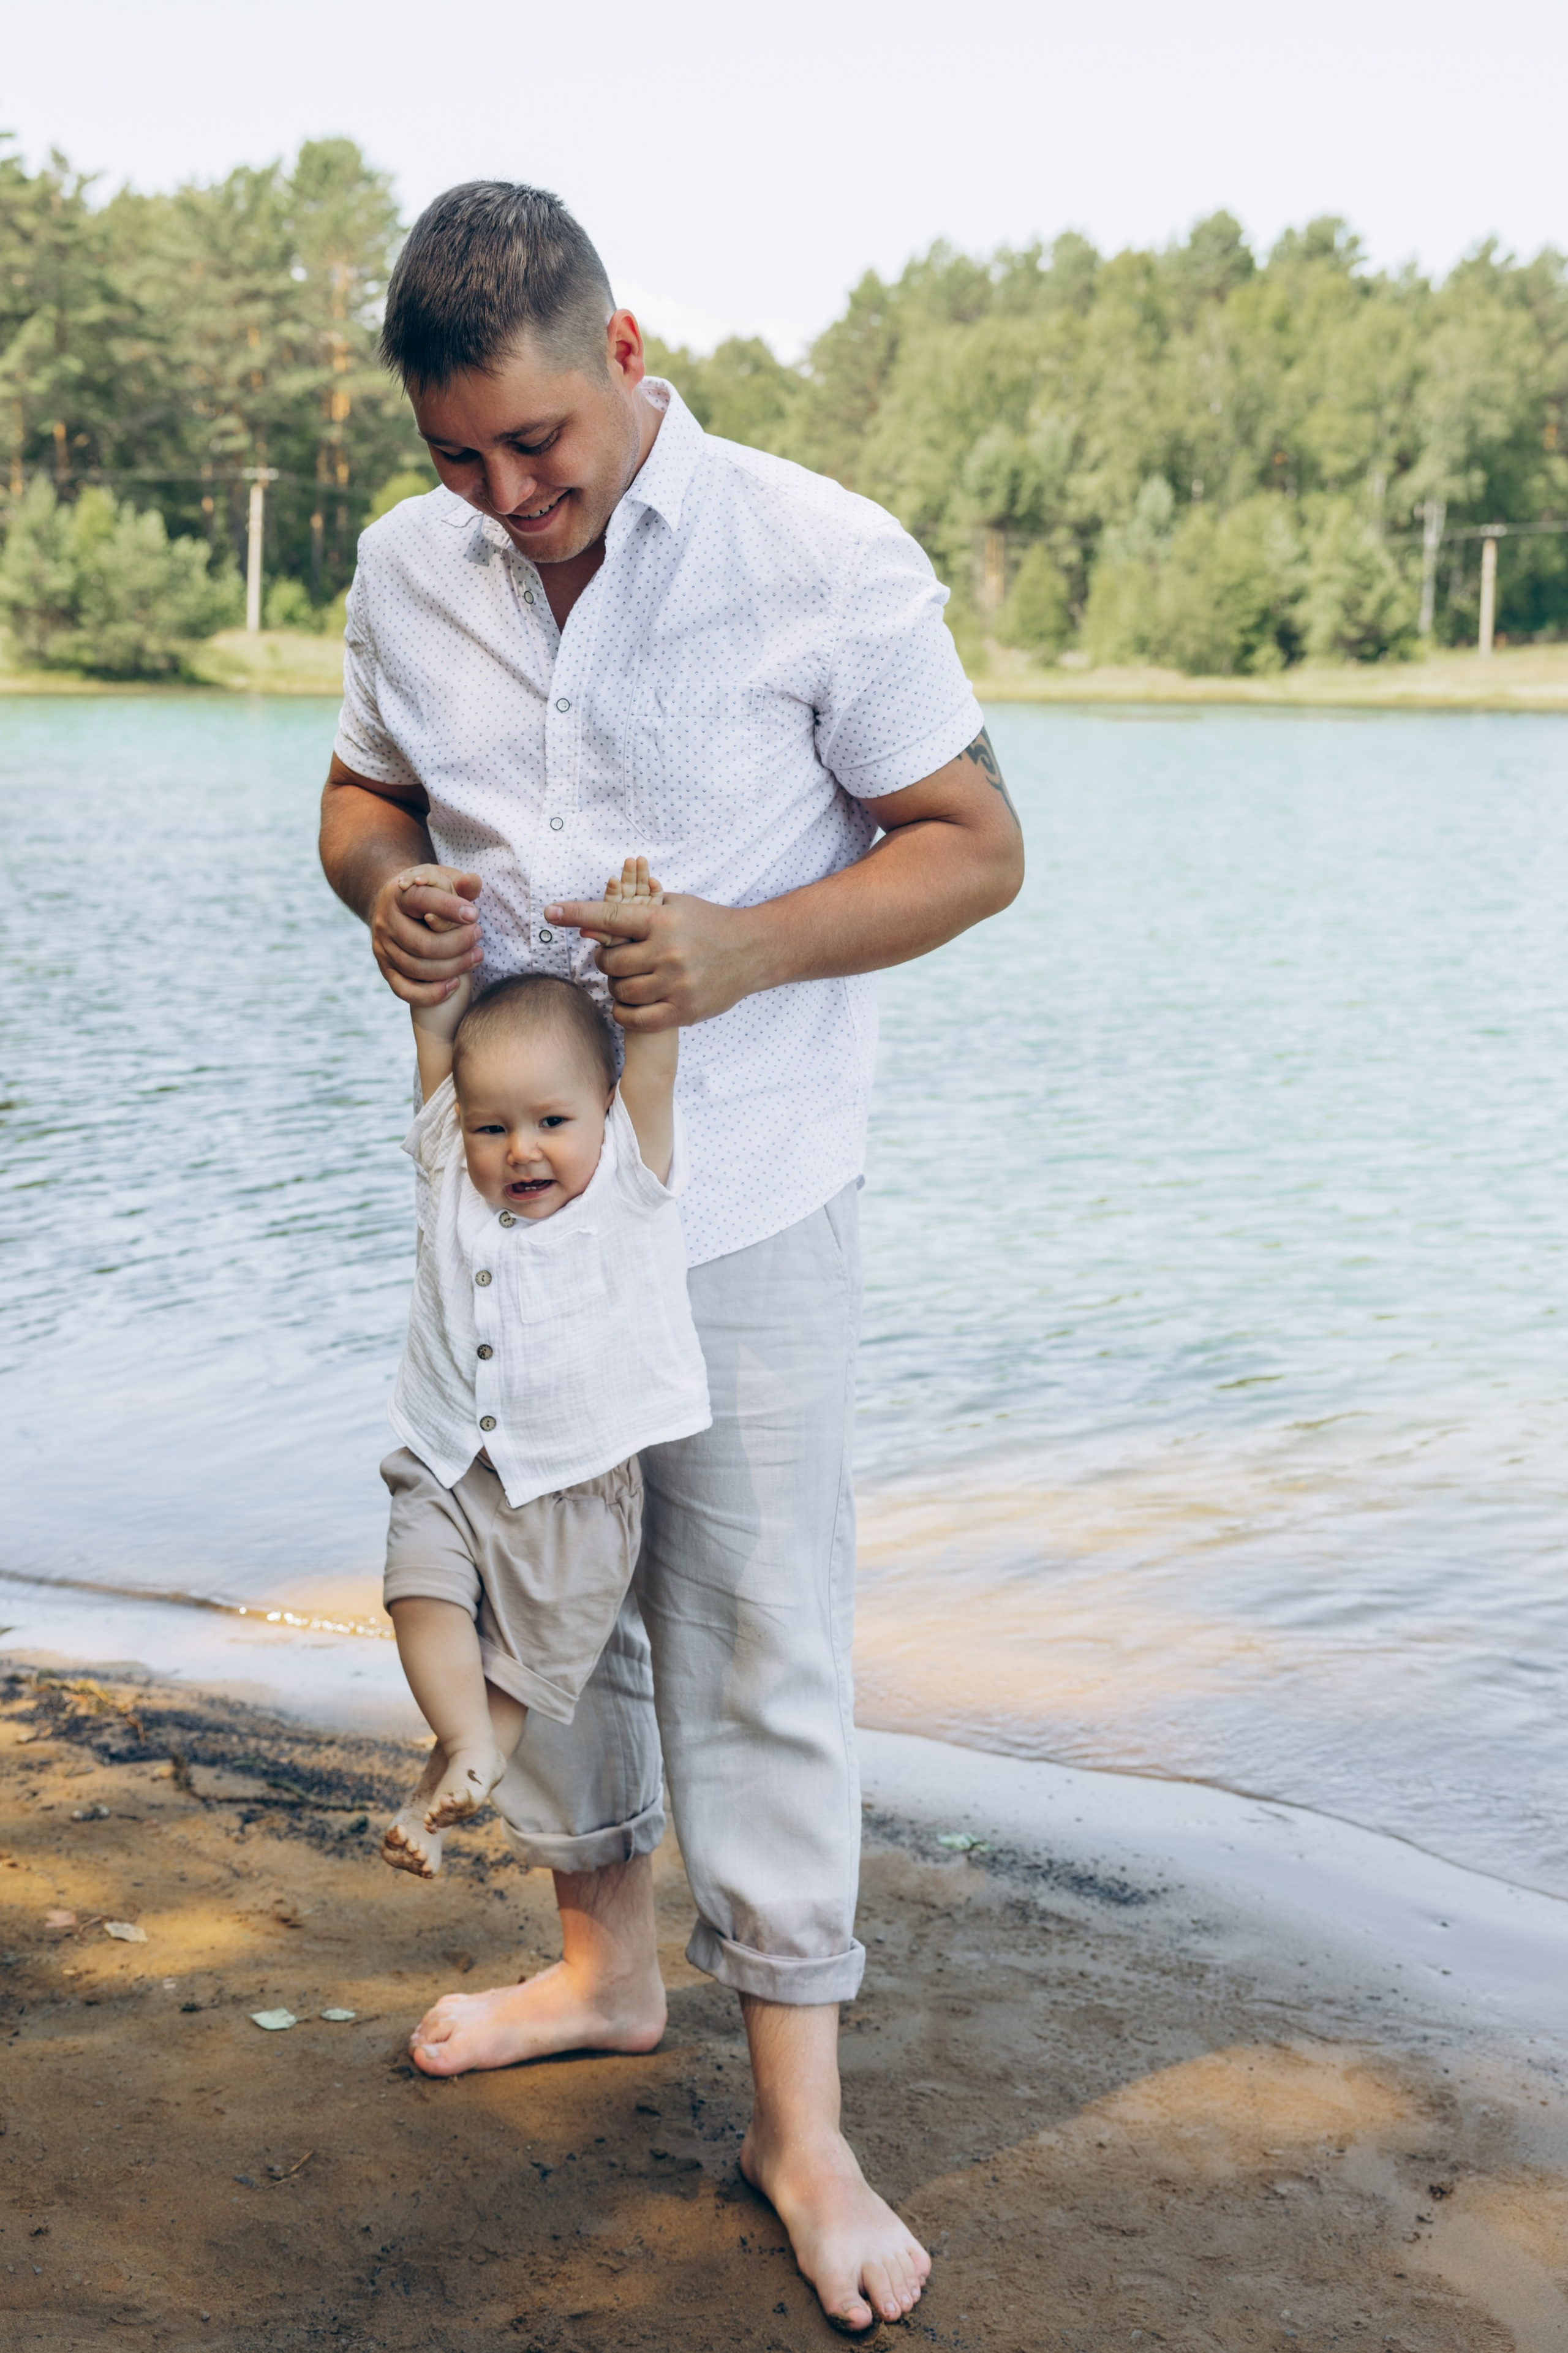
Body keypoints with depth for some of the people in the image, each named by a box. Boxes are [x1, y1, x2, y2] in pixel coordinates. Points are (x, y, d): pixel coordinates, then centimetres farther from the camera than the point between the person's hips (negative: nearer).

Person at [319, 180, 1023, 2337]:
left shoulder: (828, 562, -12)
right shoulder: (408, 566, 2)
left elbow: (974, 842, -8)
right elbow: (365, 787, 16)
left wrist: (756, 947, -24)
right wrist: (383, 886, -9)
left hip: (744, 1203, -5)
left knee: (761, 1644, 0)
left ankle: (801, 2122, 14)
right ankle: (608, 1962, 39)